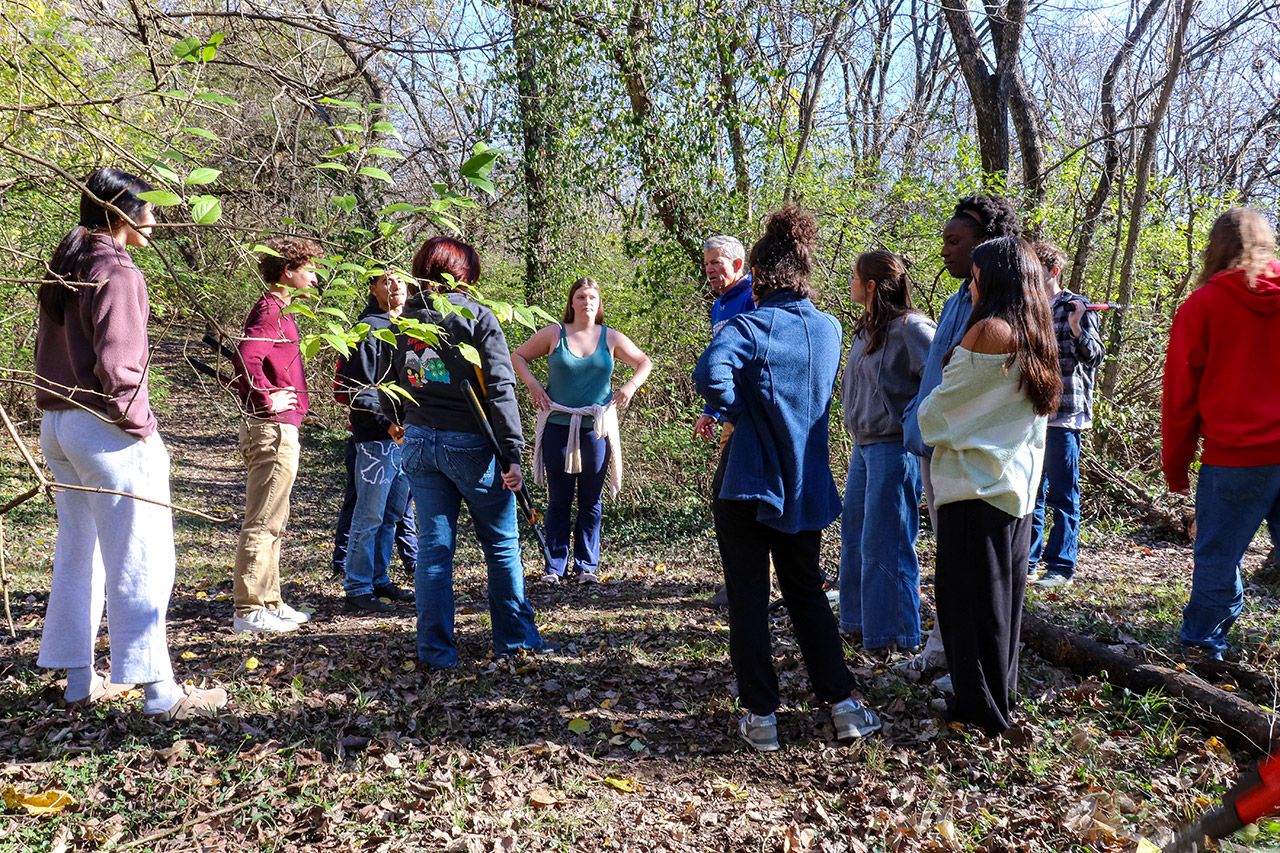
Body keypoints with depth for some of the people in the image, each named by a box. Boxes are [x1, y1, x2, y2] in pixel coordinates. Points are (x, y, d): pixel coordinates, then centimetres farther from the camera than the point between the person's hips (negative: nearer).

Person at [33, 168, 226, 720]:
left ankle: (81, 681, 24)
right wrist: (141, 425, -12)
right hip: (106, 430, -10)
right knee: (140, 562, -5)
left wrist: (62, 410, 14)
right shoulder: (117, 273, -14)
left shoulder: (65, 270, 14)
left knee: (79, 552, 15)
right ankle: (159, 693, 0)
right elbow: (115, 365, -21)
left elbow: (51, 354, 16)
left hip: (57, 424, 10)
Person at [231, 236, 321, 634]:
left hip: (278, 431, 11)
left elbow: (254, 358, 26)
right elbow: (246, 358, -30)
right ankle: (248, 612, 3)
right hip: (273, 430, -11)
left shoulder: (278, 310, 17)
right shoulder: (270, 311, -14)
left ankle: (269, 603, 25)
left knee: (272, 524, 16)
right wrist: (268, 399, -20)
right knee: (262, 525, -4)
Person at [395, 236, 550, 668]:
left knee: (433, 546, 10)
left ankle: (435, 648, 13)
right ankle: (515, 639, 20)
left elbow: (397, 382, 12)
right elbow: (500, 388, -14)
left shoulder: (405, 319, 7)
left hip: (419, 442, 5)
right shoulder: (477, 316, -9)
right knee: (502, 545, 10)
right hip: (470, 443, -5)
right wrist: (512, 453, -15)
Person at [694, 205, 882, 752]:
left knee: (748, 601, 6)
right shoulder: (829, 329, 6)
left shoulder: (750, 326, -13)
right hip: (807, 487, 5)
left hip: (749, 487, -5)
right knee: (807, 593, 18)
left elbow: (710, 374, -31)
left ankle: (761, 717, 12)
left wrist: (737, 412, -14)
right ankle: (843, 706, 19)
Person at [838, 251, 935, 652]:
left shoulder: (910, 328, -15)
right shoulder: (865, 329, 12)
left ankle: (896, 636, 13)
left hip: (893, 448, -9)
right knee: (854, 535, 17)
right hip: (863, 446, 9)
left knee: (885, 543, -1)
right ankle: (858, 621, 32)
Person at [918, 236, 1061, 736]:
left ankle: (981, 711, 11)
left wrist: (925, 417, 12)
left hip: (976, 488, -8)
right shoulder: (1035, 341, 12)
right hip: (1018, 488, 9)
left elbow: (937, 413, -10)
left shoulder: (988, 331, -14)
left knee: (969, 601, 2)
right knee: (1002, 597, 16)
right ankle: (1001, 702, 28)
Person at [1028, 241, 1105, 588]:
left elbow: (1095, 357, -8)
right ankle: (1027, 559, 21)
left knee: (1062, 494, 1)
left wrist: (1076, 328, -22)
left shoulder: (1076, 308, -2)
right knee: (1029, 491, 11)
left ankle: (1061, 565, 9)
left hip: (1064, 413, -6)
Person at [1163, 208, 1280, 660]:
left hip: (1234, 455, -3)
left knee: (1218, 555, 8)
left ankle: (1202, 644, 20)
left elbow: (1180, 393, -2)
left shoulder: (1202, 304, -4)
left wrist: (1175, 465, 7)